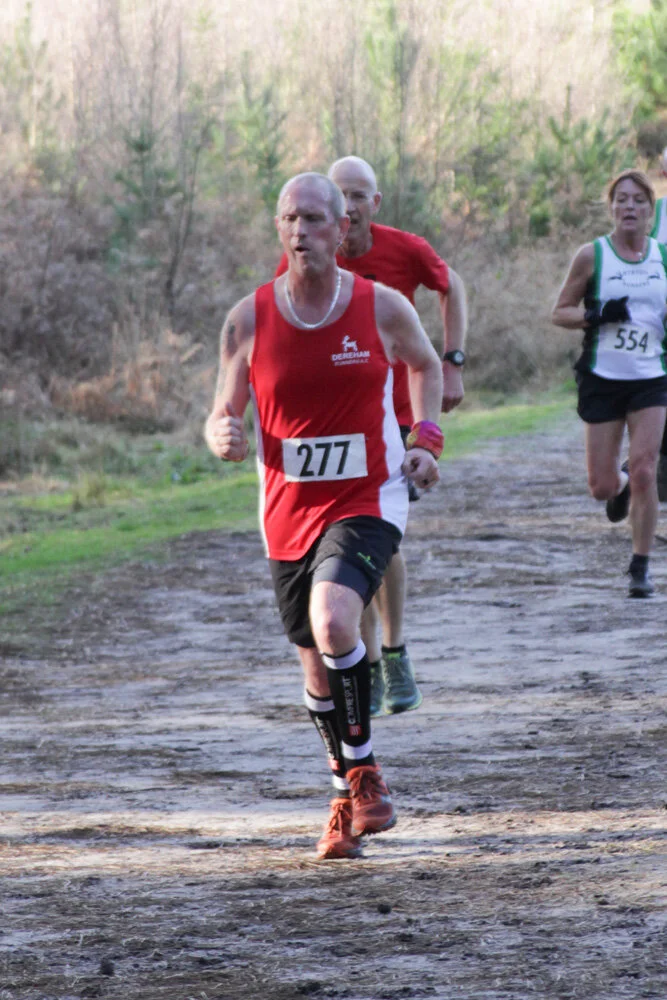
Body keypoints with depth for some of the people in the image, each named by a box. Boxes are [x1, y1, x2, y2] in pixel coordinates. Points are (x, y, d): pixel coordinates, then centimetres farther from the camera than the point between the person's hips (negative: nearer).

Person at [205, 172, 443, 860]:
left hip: (367, 504, -3)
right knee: (317, 670, 11)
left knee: (333, 622, -29)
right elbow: (222, 417, 4)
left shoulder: (382, 308, -6)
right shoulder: (249, 320, -4)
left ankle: (363, 769, -10)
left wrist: (426, 439, 1)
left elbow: (426, 365, 15)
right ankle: (349, 794, 34)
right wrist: (223, 437, -20)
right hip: (288, 513, 3)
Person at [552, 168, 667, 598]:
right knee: (602, 486, 0)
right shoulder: (592, 256, -2)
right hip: (603, 379, 0)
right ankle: (622, 485, 38)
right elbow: (560, 312, 1)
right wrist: (597, 315, -17)